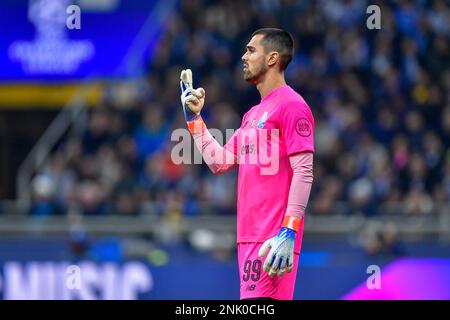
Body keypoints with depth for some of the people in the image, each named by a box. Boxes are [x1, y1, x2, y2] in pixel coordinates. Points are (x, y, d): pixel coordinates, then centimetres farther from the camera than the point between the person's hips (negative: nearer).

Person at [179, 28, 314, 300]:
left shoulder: (291, 105, -8)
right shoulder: (253, 115, 21)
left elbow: (303, 173, -15)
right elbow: (218, 162, 24)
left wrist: (288, 233, -23)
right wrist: (194, 116, 24)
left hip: (273, 241, -9)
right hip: (249, 237, 9)